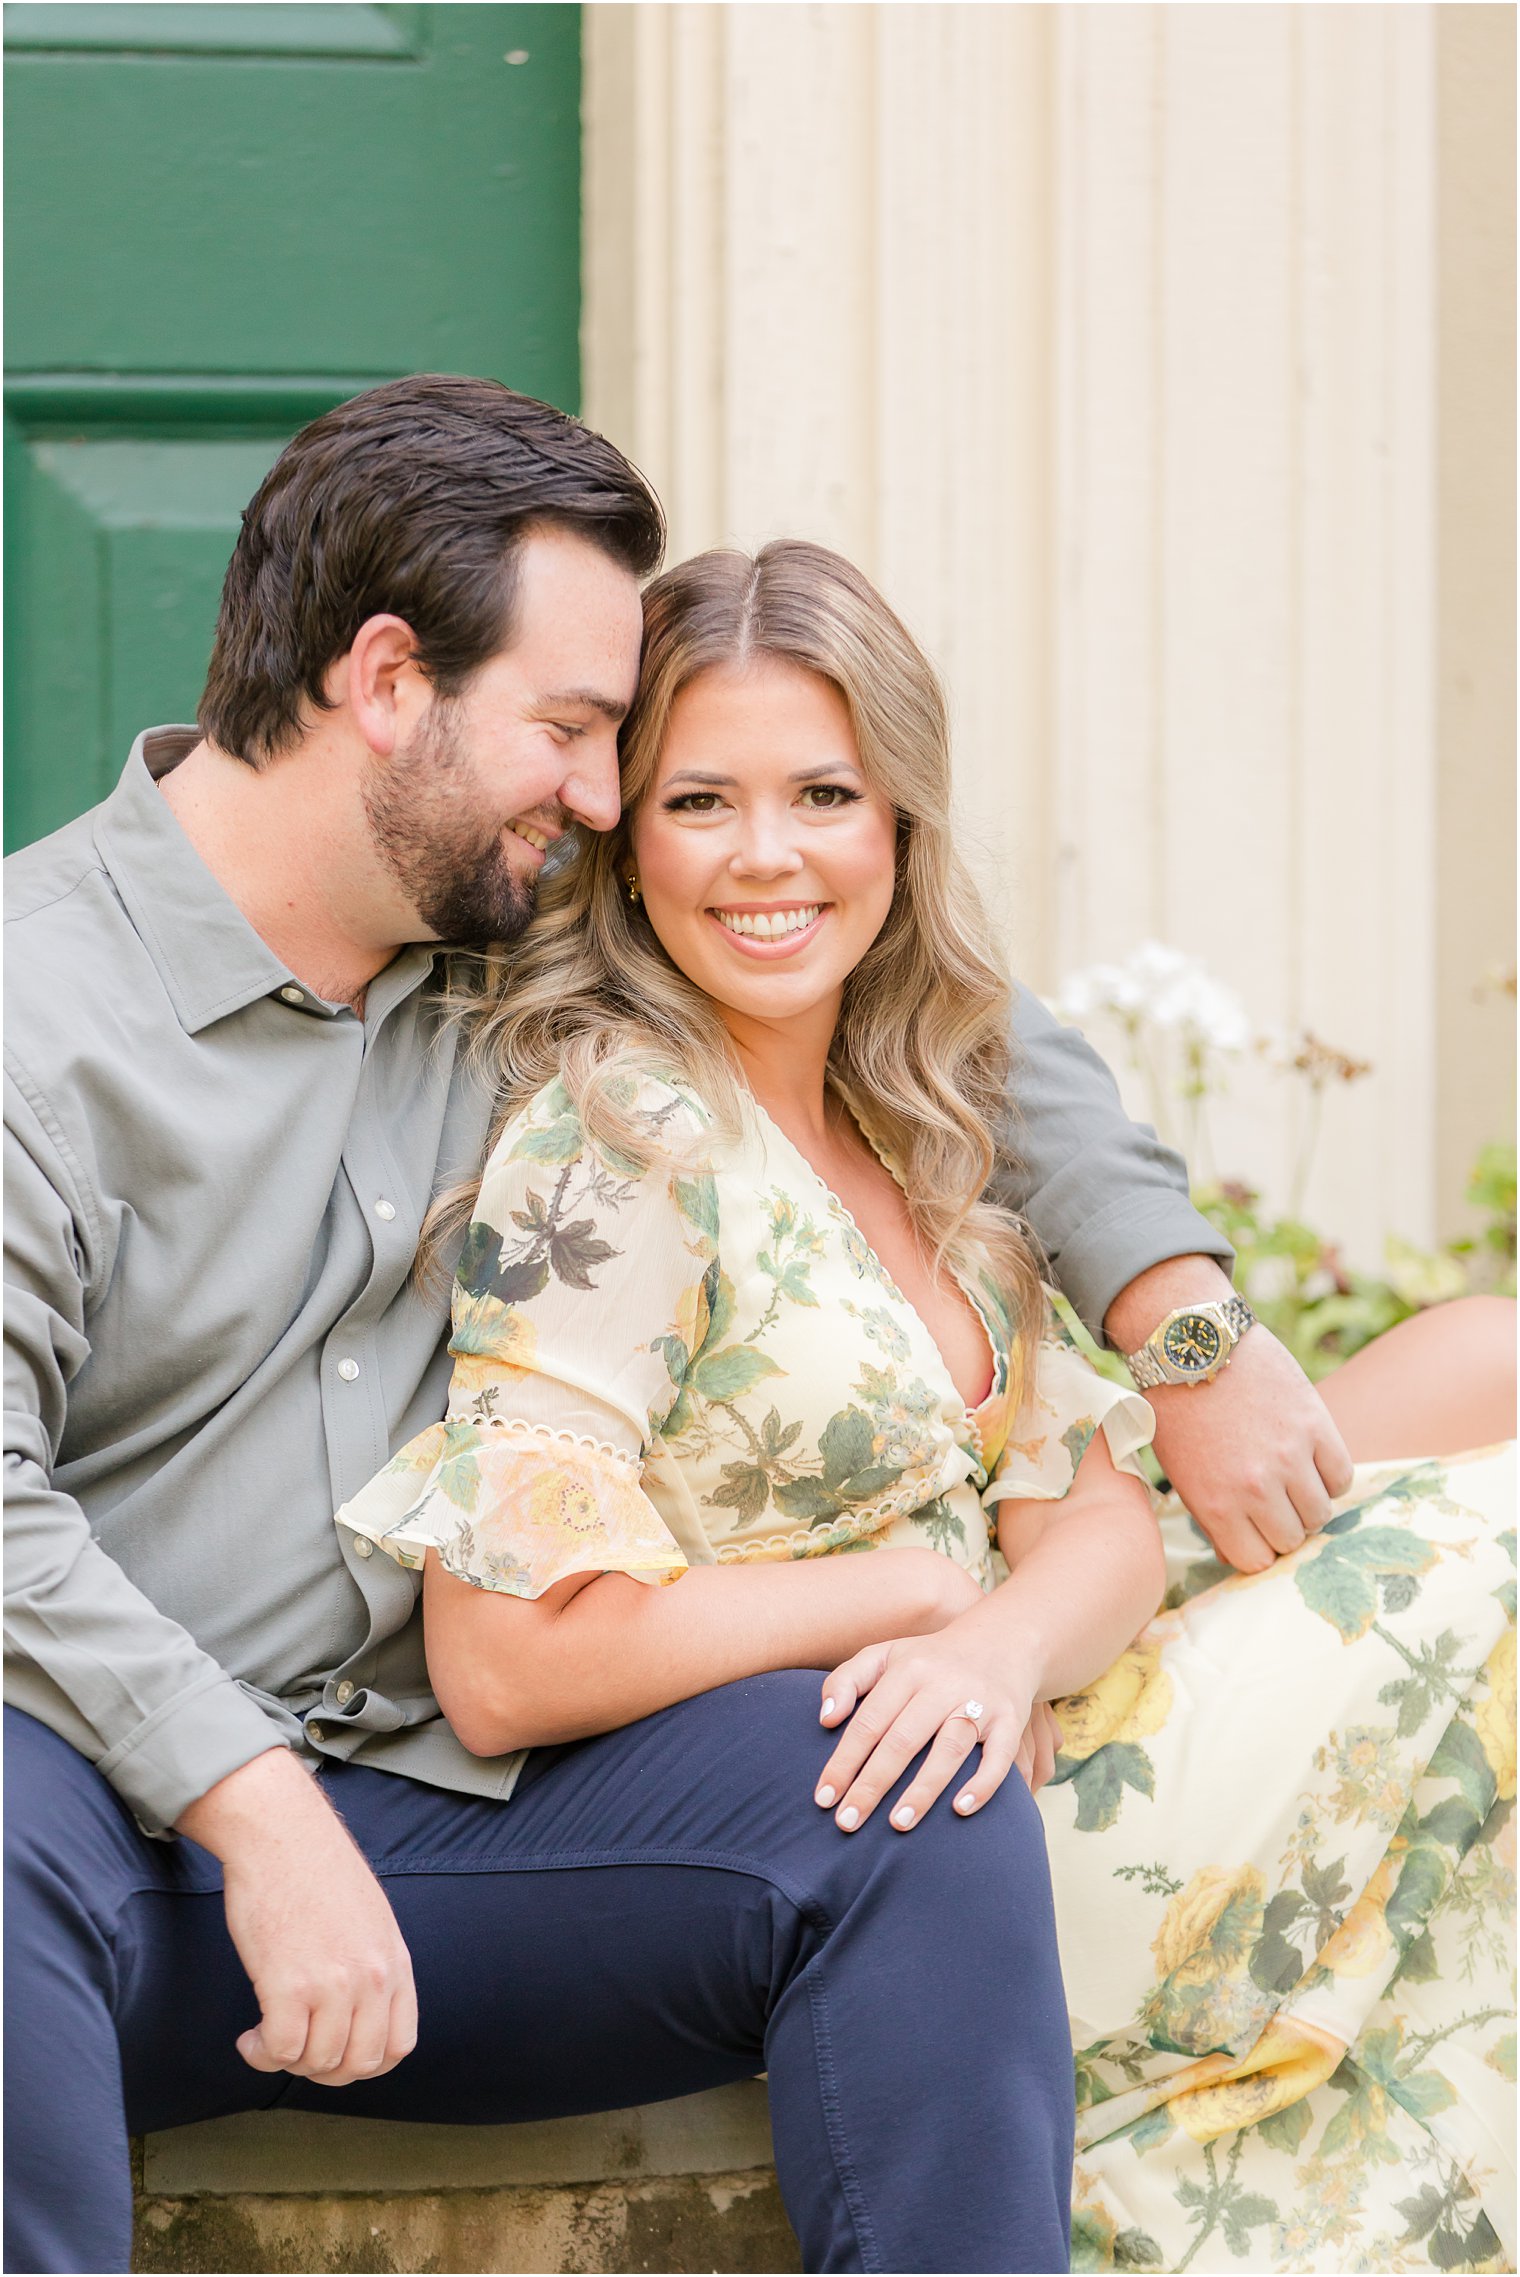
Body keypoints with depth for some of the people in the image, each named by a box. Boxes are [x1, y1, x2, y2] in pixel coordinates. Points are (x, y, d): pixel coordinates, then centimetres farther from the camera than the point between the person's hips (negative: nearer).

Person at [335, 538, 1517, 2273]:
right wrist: (914, 1587, -15)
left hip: (1001, 1732, 8)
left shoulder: (910, 1119, 8)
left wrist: (999, 1642, -21)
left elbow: (1100, 1520, 2)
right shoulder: (615, 1136, -17)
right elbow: (508, 1669, -24)